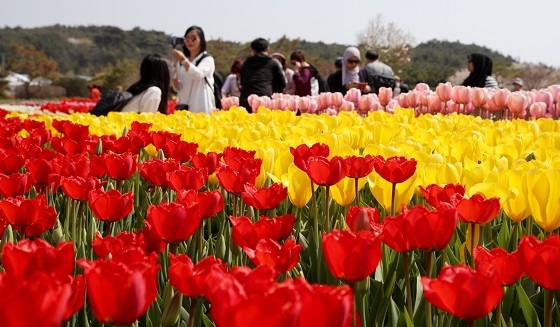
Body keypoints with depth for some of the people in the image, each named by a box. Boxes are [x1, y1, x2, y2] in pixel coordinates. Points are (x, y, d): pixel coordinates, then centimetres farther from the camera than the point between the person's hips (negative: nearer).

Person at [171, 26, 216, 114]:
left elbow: (198, 74, -19)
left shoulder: (207, 59, 1)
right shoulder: (180, 61, 17)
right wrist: (176, 83, -4)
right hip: (183, 106, 5)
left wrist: (183, 60, -30)